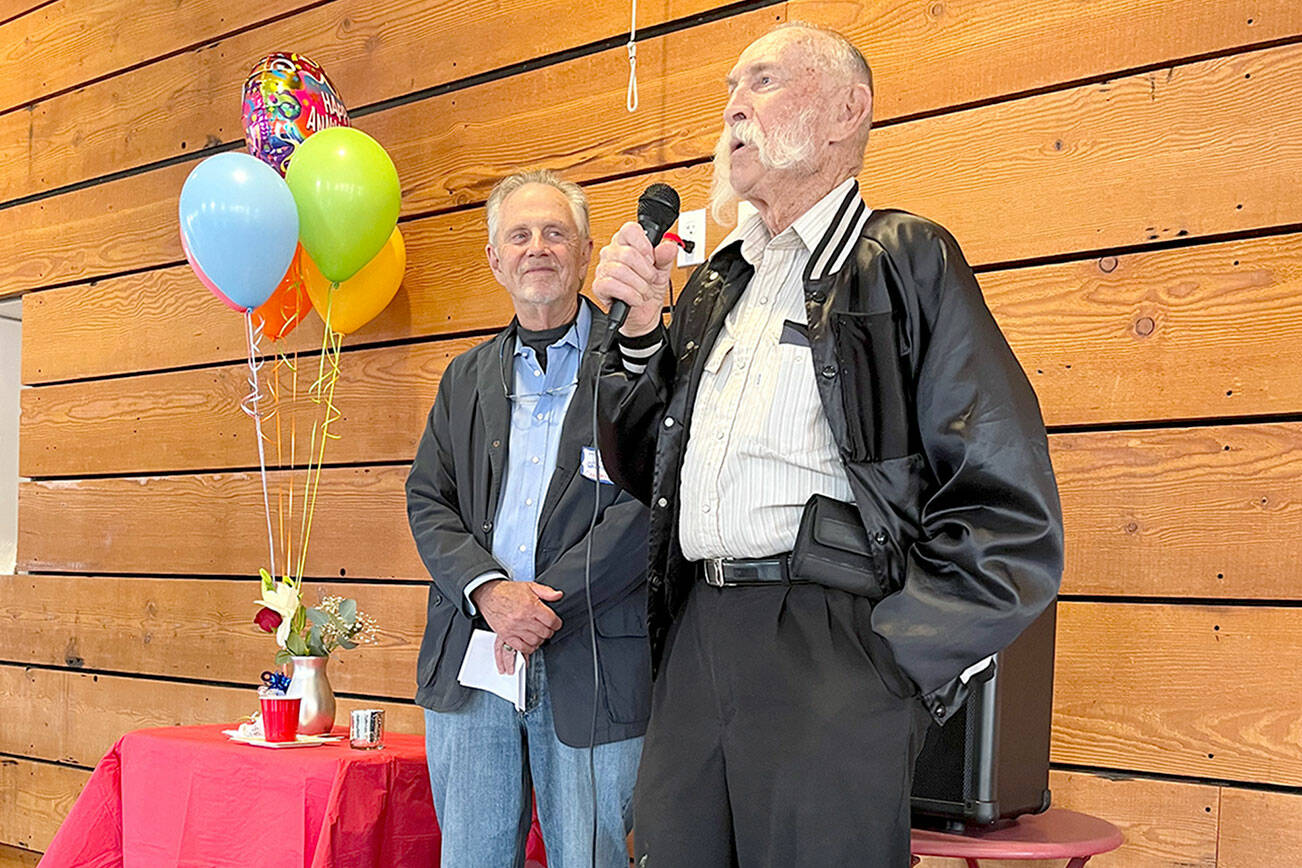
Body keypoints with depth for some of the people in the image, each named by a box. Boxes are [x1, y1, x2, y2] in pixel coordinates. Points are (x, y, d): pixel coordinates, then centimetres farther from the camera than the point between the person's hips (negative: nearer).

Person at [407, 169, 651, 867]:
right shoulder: (467, 376, 17)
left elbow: (650, 501, -10)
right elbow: (427, 501, 10)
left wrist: (547, 604, -14)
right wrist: (488, 591, -9)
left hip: (592, 663, -4)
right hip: (470, 659, 4)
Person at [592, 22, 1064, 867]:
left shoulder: (906, 261, -1)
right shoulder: (712, 288, 19)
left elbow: (1013, 517, -8)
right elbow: (645, 469, 20)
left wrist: (890, 668, -12)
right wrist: (638, 325, 7)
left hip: (829, 646, -6)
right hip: (695, 642, 6)